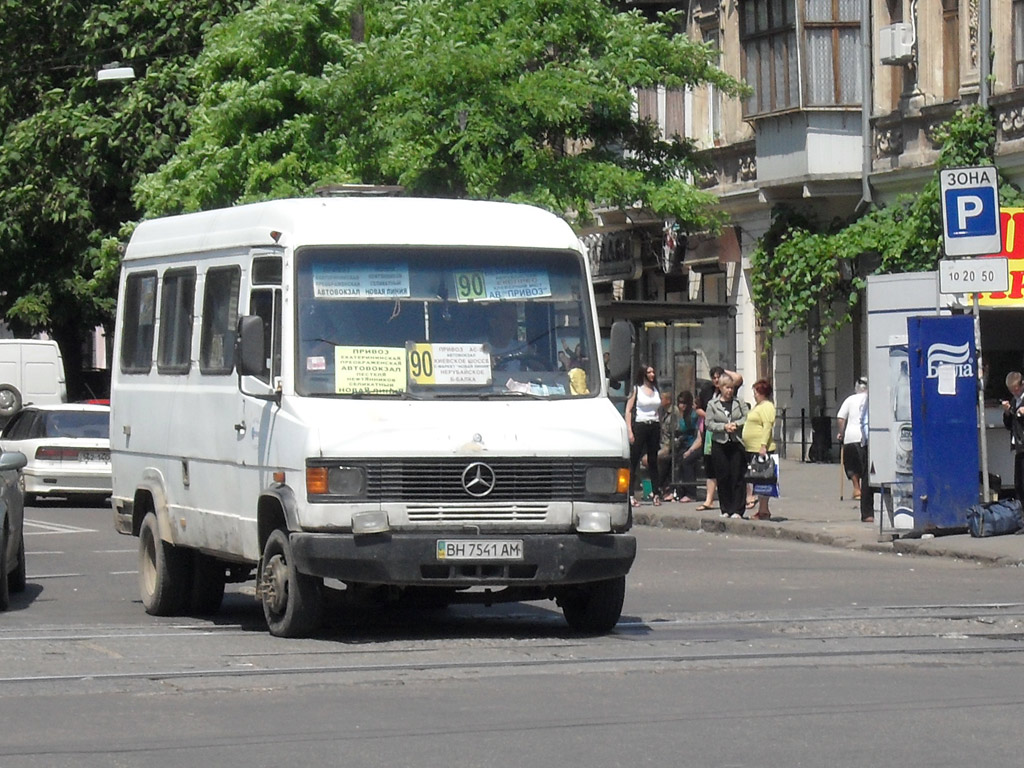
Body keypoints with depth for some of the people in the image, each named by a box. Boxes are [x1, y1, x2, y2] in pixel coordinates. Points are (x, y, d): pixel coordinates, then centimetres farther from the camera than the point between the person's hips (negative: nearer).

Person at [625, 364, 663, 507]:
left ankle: (657, 493, 10)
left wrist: (660, 430, 11)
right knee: (634, 461, -5)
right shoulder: (636, 389, -1)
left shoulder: (656, 390, 13)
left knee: (653, 461, 8)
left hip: (654, 426, 5)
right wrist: (629, 431, -12)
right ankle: (630, 495, -5)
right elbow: (628, 410, -4)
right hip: (640, 426, -5)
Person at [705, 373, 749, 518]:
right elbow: (708, 424, 0)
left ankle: (737, 510, -2)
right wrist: (724, 427, -13)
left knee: (738, 477, -4)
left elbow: (747, 418, 2)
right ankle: (726, 510, 10)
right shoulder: (712, 404, 6)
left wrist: (735, 424, -14)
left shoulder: (740, 403, 8)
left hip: (737, 444, 0)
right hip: (720, 444, 0)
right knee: (723, 477, 2)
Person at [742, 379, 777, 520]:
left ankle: (764, 511, -9)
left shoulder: (767, 406, -11)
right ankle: (761, 509, 13)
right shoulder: (757, 406, 20)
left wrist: (763, 446, -26)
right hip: (752, 450, 10)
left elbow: (767, 427, -20)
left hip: (760, 450, -10)